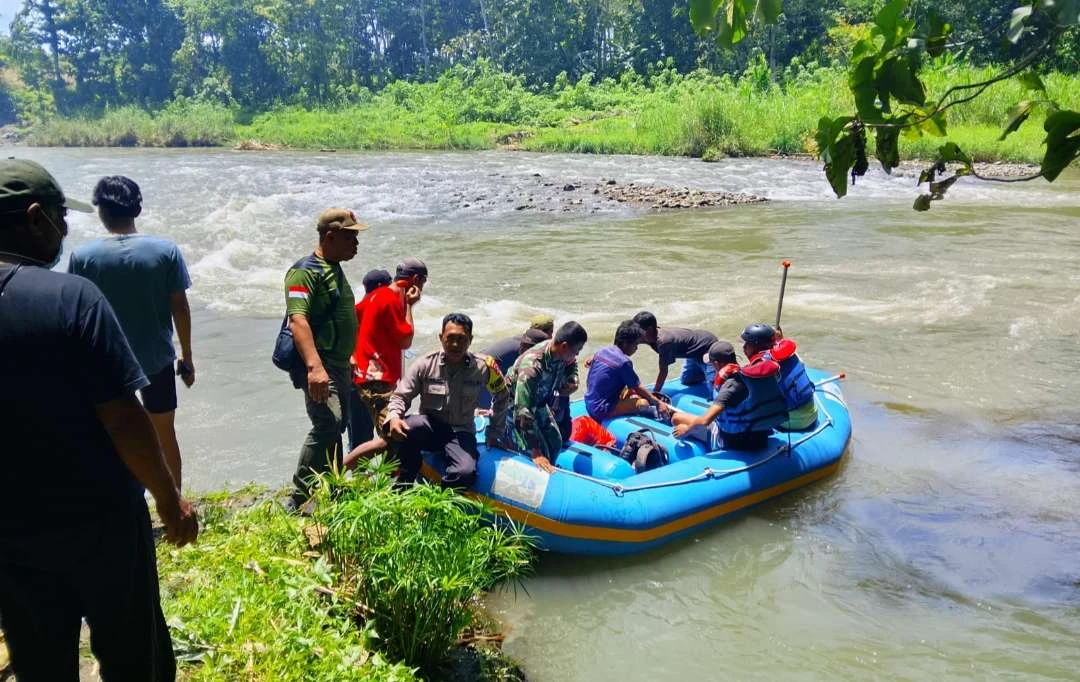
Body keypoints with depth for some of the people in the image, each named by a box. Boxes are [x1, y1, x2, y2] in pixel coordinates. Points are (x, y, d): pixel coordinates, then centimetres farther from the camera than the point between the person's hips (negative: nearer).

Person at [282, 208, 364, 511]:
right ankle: (298, 499, -18)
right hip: (317, 365, -10)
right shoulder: (305, 271, -13)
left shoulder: (335, 270, 18)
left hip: (339, 364, 10)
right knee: (327, 422, -24)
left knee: (335, 426, 15)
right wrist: (314, 367, -38)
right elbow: (298, 320, -26)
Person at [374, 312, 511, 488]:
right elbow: (400, 396, -4)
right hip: (430, 428, 0)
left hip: (461, 432, 0)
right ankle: (403, 486, -13)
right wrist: (394, 418, -26)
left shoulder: (483, 367, -6)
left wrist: (493, 431, 13)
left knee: (465, 473, -32)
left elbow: (502, 396, 11)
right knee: (406, 427, -35)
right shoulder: (425, 364, -8)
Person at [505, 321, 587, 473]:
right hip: (514, 406, -8)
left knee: (555, 443, 16)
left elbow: (572, 363, 12)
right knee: (540, 454, -15)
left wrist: (573, 381, -10)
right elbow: (524, 412, -41)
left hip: (539, 403, 8)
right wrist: (536, 453, -41)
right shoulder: (532, 367, -42)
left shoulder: (562, 355, -18)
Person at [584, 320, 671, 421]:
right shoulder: (623, 361, -16)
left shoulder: (601, 351, 6)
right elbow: (638, 388, -8)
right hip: (603, 411, -9)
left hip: (589, 406, 9)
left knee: (630, 391, 21)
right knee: (644, 403, -13)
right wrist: (658, 403, 1)